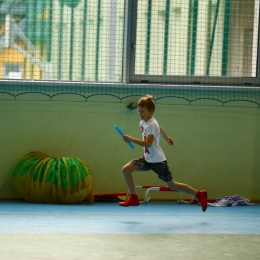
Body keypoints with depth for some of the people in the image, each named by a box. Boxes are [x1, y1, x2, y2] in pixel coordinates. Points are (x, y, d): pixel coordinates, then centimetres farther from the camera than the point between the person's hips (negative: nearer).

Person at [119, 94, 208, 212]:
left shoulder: (151, 124, -21)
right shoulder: (143, 123, 6)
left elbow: (148, 143, -33)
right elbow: (159, 128, 26)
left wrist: (130, 139, -35)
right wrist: (167, 138, 42)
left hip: (157, 160, -8)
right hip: (147, 159, 8)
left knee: (171, 185, 2)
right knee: (126, 169, -6)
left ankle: (199, 194, 15)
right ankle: (134, 198, 1)